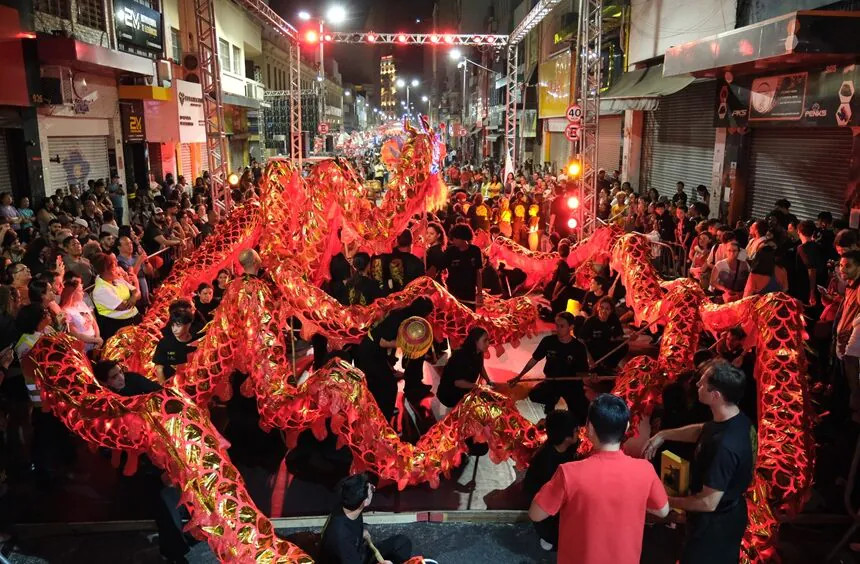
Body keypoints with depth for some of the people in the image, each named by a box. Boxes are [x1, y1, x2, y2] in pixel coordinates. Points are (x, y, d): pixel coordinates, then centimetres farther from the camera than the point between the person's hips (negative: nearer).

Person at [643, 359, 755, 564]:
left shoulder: (724, 446, -37)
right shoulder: (737, 420, -9)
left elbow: (708, 503, -29)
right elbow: (702, 431, 13)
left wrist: (669, 502, -15)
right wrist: (663, 435, 3)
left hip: (715, 524, -8)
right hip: (729, 515, 8)